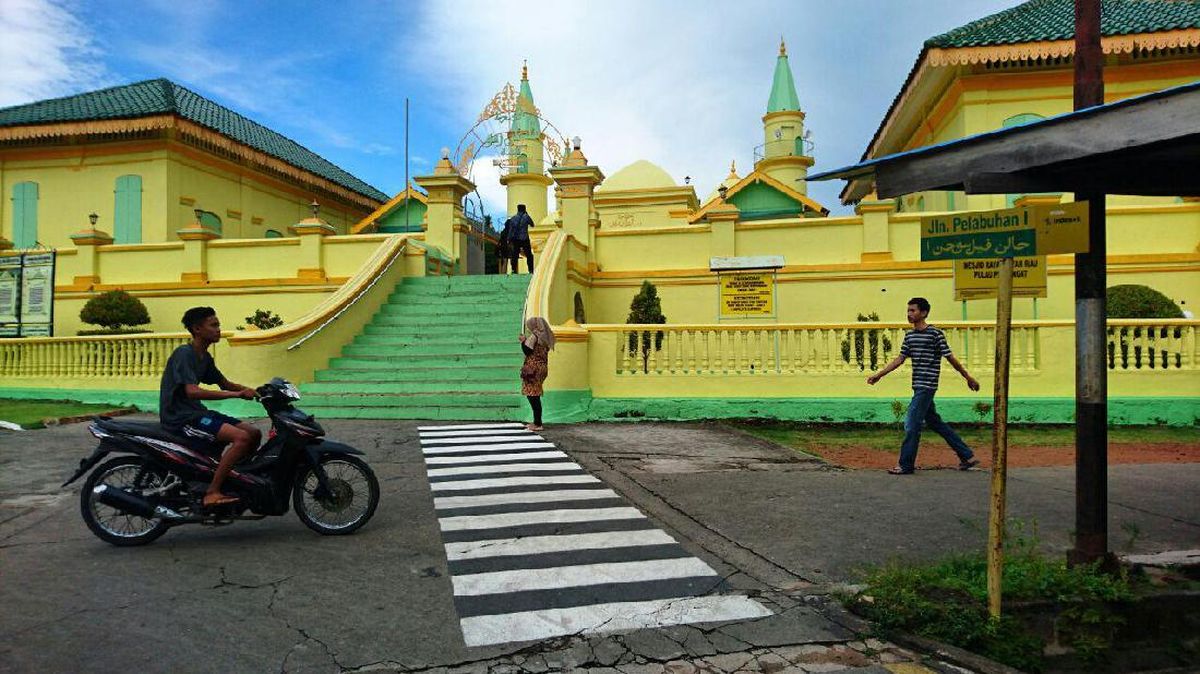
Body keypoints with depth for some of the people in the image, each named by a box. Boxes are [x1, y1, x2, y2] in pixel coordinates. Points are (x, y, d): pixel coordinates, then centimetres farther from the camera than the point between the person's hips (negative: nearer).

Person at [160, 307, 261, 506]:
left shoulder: (204, 357, 14)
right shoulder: (184, 353, -14)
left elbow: (224, 384, 21)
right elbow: (192, 391, -27)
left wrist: (252, 390, 3)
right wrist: (237, 394, -29)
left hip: (196, 412, 9)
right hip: (180, 418, -9)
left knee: (254, 434, 2)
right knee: (242, 438, -26)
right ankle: (212, 493, -22)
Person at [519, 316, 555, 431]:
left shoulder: (534, 336, -12)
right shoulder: (544, 337, 13)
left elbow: (527, 351, -12)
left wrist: (523, 340, 3)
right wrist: (526, 340, 19)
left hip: (533, 370, -9)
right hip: (541, 369, 9)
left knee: (533, 397, -5)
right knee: (535, 397, 13)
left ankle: (538, 424, -4)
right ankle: (536, 422, 18)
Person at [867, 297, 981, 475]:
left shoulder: (935, 333, -9)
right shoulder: (909, 335, 12)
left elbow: (950, 358, -4)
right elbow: (900, 359, 14)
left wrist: (968, 377, 4)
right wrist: (879, 375, 8)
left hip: (927, 386, -8)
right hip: (918, 387, 8)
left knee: (911, 424, -6)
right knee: (935, 422, 14)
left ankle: (906, 465, 3)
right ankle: (967, 456, 25)